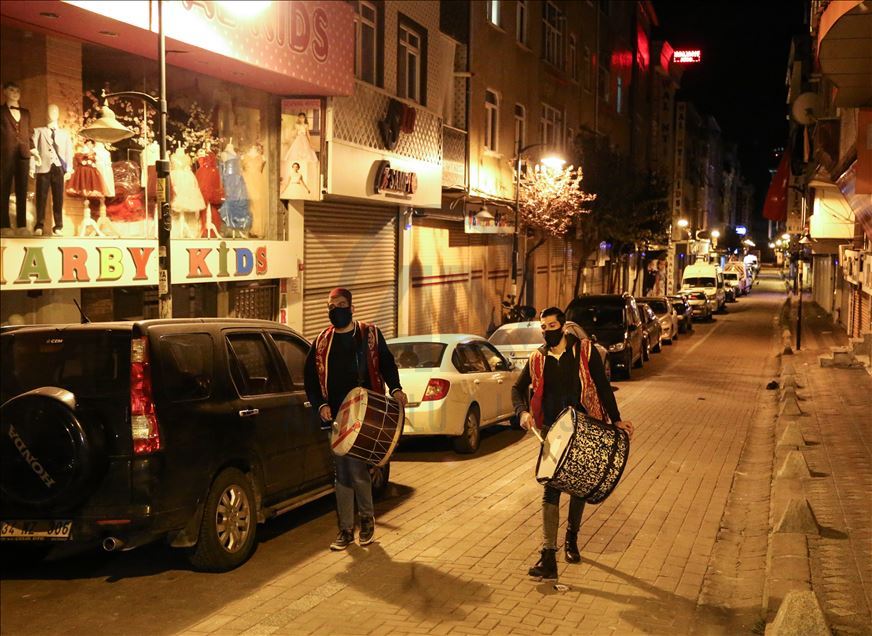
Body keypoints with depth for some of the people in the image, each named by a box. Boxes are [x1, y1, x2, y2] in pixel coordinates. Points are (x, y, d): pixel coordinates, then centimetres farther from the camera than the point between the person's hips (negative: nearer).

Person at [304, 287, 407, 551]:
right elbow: (310, 378, 11)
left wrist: (395, 388, -6)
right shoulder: (322, 342, 10)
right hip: (336, 416, 3)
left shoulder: (369, 334, 5)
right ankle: (346, 529, 16)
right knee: (341, 473, 6)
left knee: (356, 468, -11)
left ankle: (367, 517, 15)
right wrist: (321, 405, -1)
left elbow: (387, 364, 10)